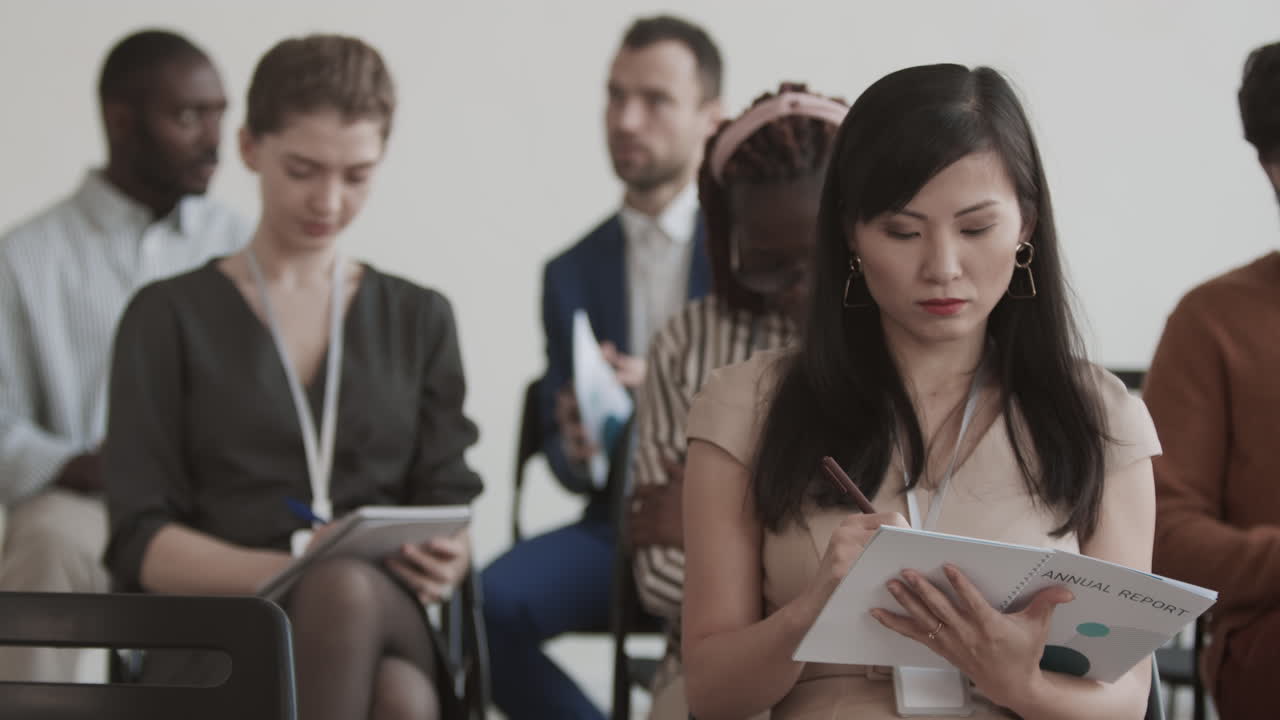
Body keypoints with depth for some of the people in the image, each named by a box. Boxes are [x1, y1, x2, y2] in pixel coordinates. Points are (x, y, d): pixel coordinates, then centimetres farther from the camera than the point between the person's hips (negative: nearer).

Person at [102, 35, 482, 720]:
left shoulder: (418, 319, 21)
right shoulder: (169, 318, 11)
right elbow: (142, 543, 2)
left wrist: (446, 560, -11)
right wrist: (292, 574, -17)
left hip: (382, 625, 2)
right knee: (344, 588, -40)